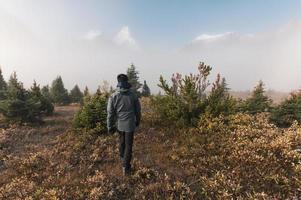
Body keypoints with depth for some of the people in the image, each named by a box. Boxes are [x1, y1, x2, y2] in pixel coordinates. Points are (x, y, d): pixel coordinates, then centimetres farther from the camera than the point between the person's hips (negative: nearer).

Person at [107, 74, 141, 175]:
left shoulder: (113, 96, -11)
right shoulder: (133, 95, -10)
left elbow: (110, 113, -9)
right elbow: (138, 111, 0)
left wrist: (110, 126, 2)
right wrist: (137, 121, 17)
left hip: (119, 124, 2)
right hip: (130, 124, -2)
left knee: (122, 142, 26)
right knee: (128, 146, 9)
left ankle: (122, 158, 47)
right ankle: (125, 167, 14)